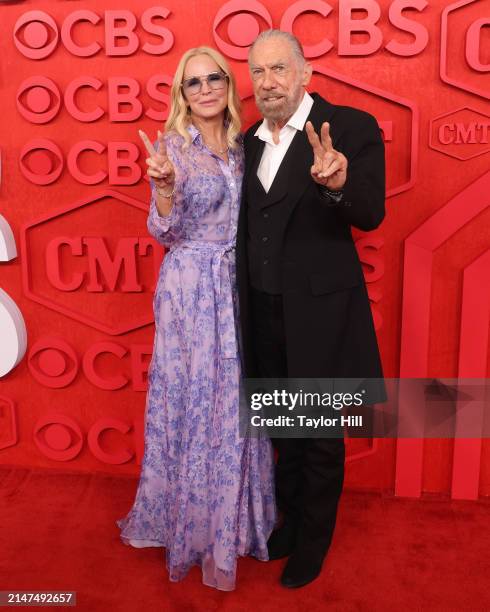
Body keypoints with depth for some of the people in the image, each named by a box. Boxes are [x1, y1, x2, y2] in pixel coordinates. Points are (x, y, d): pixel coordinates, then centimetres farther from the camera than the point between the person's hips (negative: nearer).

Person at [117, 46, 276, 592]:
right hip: (190, 288, -5)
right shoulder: (172, 146, -5)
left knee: (234, 403, 12)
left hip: (236, 286, 5)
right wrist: (164, 187, -26)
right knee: (194, 403, 4)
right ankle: (192, 522, 26)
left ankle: (233, 515, 32)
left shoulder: (240, 145, 10)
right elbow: (165, 233, -10)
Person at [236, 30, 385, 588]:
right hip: (263, 310, 6)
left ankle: (312, 542, 35)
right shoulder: (248, 141, 9)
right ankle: (290, 518, 45)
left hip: (318, 309, -5)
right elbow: (248, 225, 12)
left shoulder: (351, 127, -9)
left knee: (320, 435, 12)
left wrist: (337, 185, -40)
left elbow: (371, 214, -22)